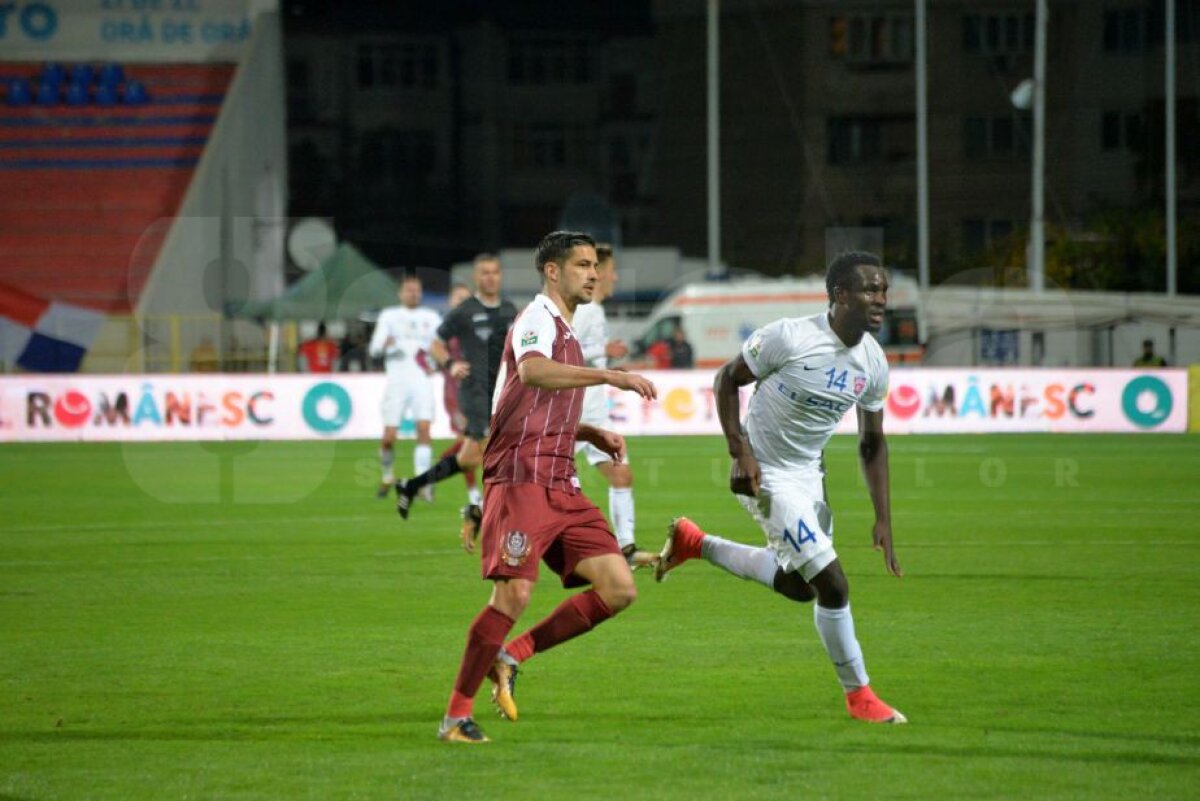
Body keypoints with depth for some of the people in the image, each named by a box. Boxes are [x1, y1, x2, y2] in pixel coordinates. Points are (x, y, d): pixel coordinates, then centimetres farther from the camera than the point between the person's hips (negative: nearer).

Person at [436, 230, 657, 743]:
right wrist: (611, 377, -36)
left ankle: (512, 655, 7)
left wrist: (593, 435, 18)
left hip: (561, 486, 9)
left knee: (619, 589, -2)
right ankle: (457, 715, -7)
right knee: (513, 593, -17)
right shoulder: (538, 320, -6)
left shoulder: (565, 334, 23)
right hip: (521, 478, -9)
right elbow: (532, 371, -31)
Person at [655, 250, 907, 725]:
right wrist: (740, 451, -20)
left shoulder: (873, 363, -4)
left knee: (799, 586, 20)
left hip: (809, 474, 8)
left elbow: (872, 443, 7)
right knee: (832, 585, -11)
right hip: (766, 477, -8)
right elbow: (728, 379, -10)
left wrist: (883, 520, 2)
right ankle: (858, 694, 5)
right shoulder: (790, 338, -23)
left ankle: (694, 544, 33)